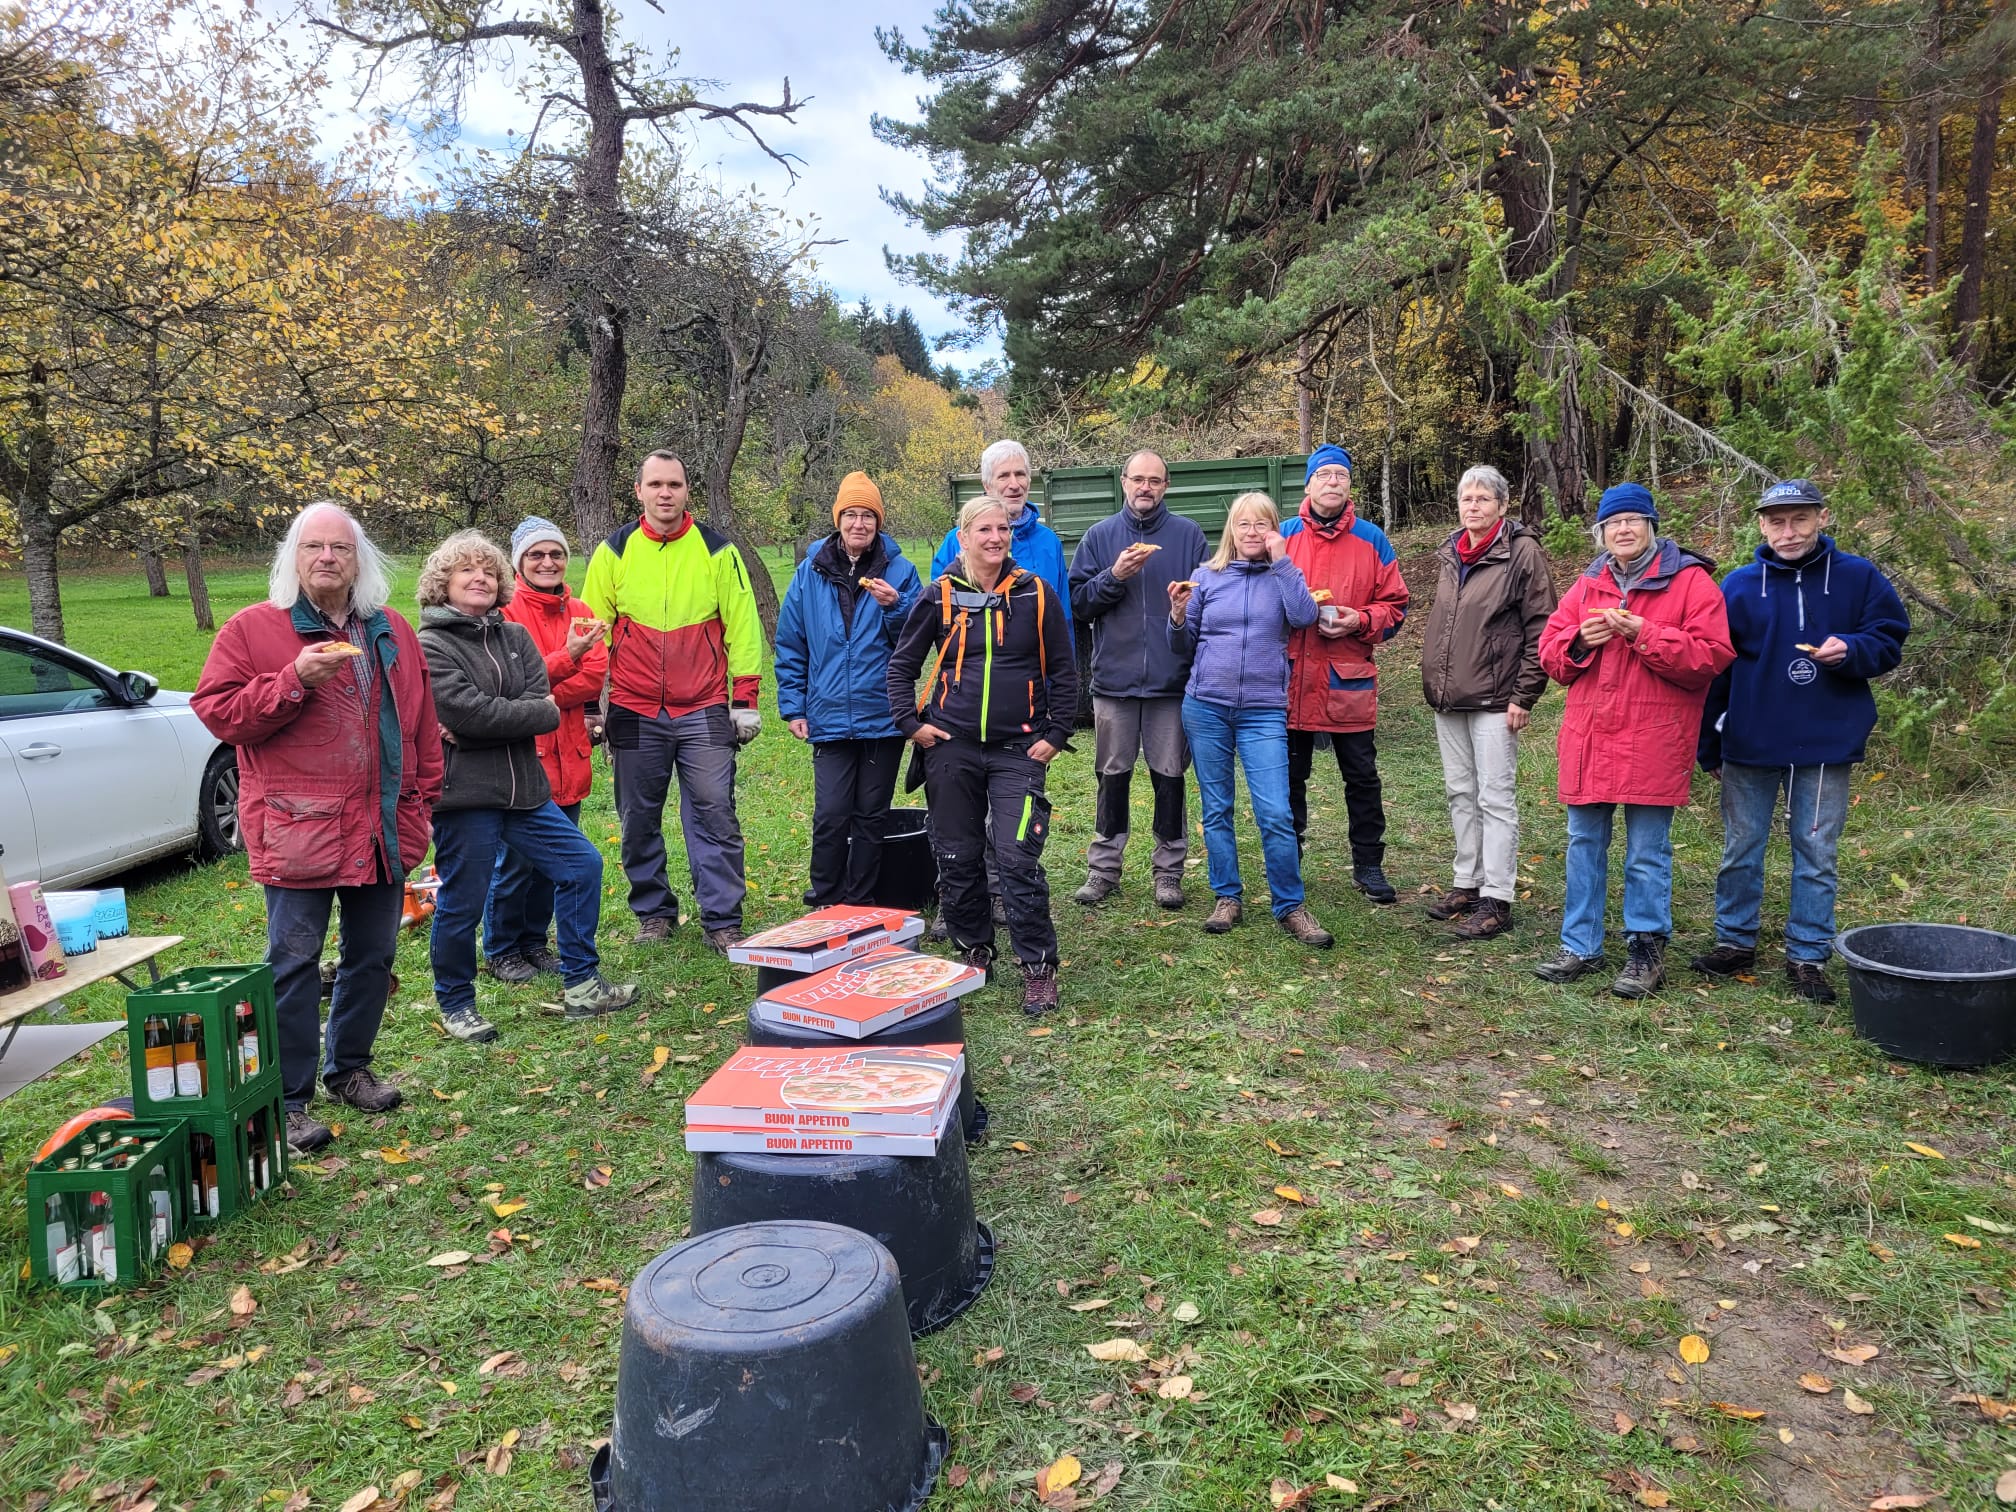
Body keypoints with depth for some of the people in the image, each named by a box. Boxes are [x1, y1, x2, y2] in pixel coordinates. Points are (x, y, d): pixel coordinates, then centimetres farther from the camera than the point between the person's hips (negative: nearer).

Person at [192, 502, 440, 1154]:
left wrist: (419, 801, 11)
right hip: (297, 830, -5)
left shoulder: (392, 633, 12)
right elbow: (217, 711, -7)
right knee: (295, 965, 0)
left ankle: (349, 1066, 32)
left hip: (380, 831, 5)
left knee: (373, 955, 14)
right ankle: (289, 1099, 10)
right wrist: (296, 679, -19)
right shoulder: (252, 629, -1)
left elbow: (422, 725, 16)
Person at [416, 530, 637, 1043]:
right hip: (463, 793, -6)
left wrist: (485, 726, -16)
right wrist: (540, 713, -11)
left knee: (582, 865, 7)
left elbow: (541, 703, -3)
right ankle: (455, 1005, 25)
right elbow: (468, 710, -20)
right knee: (461, 904, 3)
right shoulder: (430, 645, -7)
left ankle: (581, 985, 19)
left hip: (524, 787, 6)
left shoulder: (515, 637, 10)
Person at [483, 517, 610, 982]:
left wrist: (545, 698, -14)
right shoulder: (505, 611, -5)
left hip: (567, 756, 5)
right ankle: (501, 951, 17)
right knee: (514, 860, 1)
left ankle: (534, 942, 28)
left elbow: (596, 676, -2)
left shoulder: (579, 613, 11)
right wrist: (568, 657, -26)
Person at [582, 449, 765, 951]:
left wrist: (745, 699, 0)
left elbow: (742, 626, 4)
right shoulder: (614, 552, 5)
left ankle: (722, 921, 5)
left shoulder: (717, 551, 3)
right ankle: (654, 912, 25)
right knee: (639, 820, 9)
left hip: (704, 712, -1)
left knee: (714, 814, -3)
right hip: (635, 713, 1)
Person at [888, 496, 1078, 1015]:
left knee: (1018, 858, -11)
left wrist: (1055, 733, 0)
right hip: (951, 748, 2)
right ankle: (974, 951, 27)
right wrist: (910, 722, 0)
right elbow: (902, 663, 10)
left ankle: (1038, 968, 0)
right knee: (957, 859, 9)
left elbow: (1063, 671, 6)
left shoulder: (1036, 594, 1)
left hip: (1018, 751, -2)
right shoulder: (941, 595, 2)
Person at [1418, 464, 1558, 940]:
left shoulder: (1522, 552, -7)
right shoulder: (1450, 554, 13)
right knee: (1460, 793, 13)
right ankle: (1467, 883, 24)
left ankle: (1496, 900, 2)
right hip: (1448, 697, 7)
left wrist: (1524, 695, -14)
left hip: (1493, 699, -7)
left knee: (1496, 798, -3)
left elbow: (1540, 628, -10)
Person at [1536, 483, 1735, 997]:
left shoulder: (1690, 580, -2)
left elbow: (1711, 654, -12)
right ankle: (1581, 947, 22)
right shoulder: (1587, 585, 13)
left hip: (1652, 744, -5)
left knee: (1648, 853, 2)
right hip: (1588, 739, 5)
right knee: (1584, 845, 11)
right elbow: (1550, 652, 13)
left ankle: (1648, 951, 15)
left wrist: (1644, 634, -19)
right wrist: (1580, 640, -8)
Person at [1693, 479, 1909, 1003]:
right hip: (1749, 745, 1)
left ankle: (1808, 956, 17)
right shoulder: (1739, 586, 0)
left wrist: (1850, 650, -19)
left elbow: (1889, 643, 5)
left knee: (1816, 857, 7)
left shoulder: (1859, 578, -1)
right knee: (1741, 851, 10)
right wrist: (1707, 748, 6)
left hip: (1827, 745, -1)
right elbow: (1714, 671, 4)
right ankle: (1735, 941, 24)